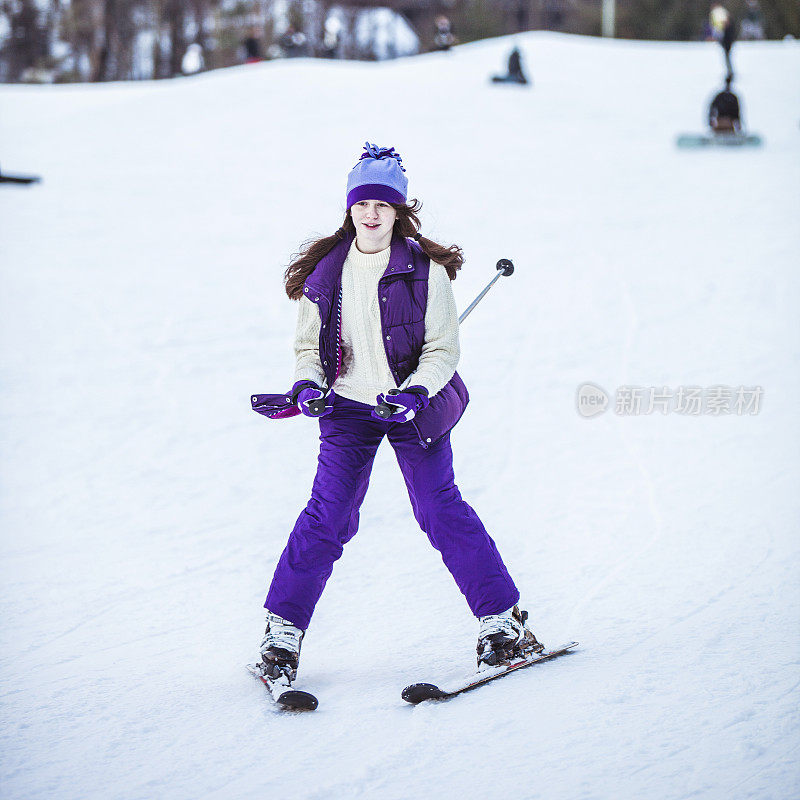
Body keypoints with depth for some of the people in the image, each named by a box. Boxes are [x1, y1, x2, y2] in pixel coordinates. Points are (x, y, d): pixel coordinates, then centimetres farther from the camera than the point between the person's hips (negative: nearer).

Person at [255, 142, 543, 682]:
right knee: (327, 516, -5)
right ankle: (283, 628, 5)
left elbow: (443, 349, -7)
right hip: (347, 407, 2)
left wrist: (417, 392, -23)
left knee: (441, 509, -4)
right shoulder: (325, 272, 0)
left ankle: (503, 620, 8)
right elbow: (309, 345, 9)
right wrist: (307, 384, -11)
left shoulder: (424, 269, -9)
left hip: (413, 406, -2)